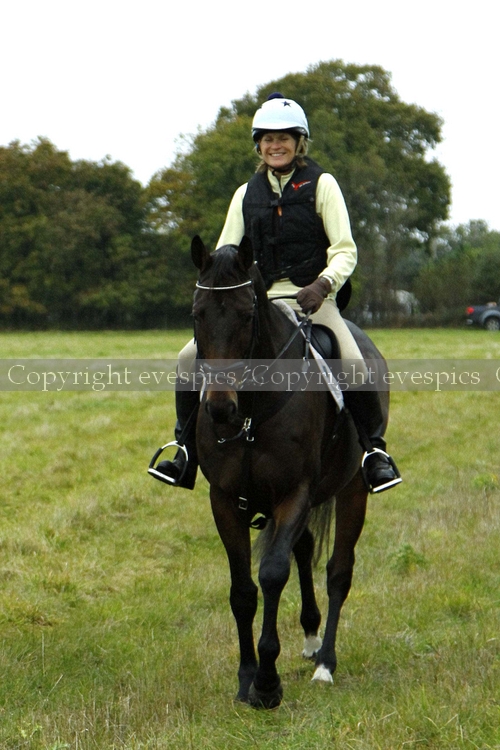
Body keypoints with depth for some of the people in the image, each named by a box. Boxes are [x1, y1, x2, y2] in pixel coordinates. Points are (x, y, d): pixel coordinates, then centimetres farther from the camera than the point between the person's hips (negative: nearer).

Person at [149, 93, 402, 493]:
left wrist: (323, 284, -23)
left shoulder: (321, 185, 3)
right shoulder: (247, 194, 14)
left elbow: (345, 251, -3)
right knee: (191, 358, -11)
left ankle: (375, 449, -9)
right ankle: (187, 449, 3)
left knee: (353, 365, -29)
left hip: (312, 297, -4)